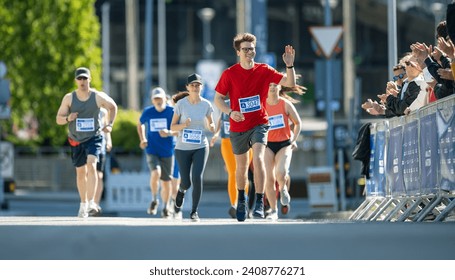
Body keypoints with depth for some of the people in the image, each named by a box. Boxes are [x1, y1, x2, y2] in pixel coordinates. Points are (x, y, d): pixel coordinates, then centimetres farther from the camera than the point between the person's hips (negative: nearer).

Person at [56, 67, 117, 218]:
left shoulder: (98, 97, -9)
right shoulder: (69, 98, -7)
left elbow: (113, 107, 10)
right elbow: (58, 119, -4)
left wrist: (110, 125, -2)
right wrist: (68, 118, -26)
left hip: (94, 138, -2)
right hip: (76, 140, 2)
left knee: (91, 165, -25)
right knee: (80, 172, 12)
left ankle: (91, 202, -30)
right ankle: (83, 204, 30)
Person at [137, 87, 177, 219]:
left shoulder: (172, 112, -6)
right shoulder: (148, 112, 0)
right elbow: (140, 124, 20)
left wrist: (169, 133, -25)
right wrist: (142, 139, 7)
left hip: (167, 151, 0)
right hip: (152, 150, 0)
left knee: (166, 180, 8)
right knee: (156, 173, -25)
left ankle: (165, 208, 28)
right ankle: (154, 200, -2)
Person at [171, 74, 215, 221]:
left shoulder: (206, 104, -2)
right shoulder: (181, 104, -6)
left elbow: (211, 124, 12)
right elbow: (172, 127, -2)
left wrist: (212, 127, -12)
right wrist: (184, 125, -22)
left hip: (200, 147, 0)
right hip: (183, 148, 0)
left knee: (197, 178, -17)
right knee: (187, 182, 1)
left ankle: (194, 211, -1)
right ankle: (181, 190, 41)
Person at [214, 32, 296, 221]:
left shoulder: (264, 71, -4)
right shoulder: (229, 74, -5)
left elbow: (290, 83, -7)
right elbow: (218, 99, -1)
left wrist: (289, 65, -24)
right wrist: (230, 112, -18)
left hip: (259, 124, -1)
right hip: (238, 127, 1)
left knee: (258, 159, -24)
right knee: (241, 166, 14)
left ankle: (259, 202, -21)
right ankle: (241, 199, 39)